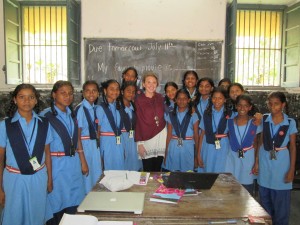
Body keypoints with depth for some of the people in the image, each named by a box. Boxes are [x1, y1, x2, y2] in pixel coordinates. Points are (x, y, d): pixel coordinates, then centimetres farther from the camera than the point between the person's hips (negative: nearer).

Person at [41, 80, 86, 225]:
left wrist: (83, 162, 12)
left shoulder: (72, 114, 8)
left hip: (74, 163, 6)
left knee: (73, 202, 14)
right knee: (56, 204, 8)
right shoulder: (46, 115, -11)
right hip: (56, 164, -5)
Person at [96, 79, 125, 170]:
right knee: (108, 170, 5)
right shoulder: (100, 109, -8)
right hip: (107, 143, -5)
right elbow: (97, 131, -5)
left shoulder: (119, 107, 8)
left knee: (120, 169, 11)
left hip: (119, 144, 5)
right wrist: (99, 150, -3)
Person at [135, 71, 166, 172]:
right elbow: (138, 122, -4)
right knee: (148, 171, 3)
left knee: (157, 169, 9)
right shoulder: (139, 100, -3)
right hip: (146, 138, -3)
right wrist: (139, 143, -7)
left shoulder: (160, 98, 6)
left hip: (161, 136, 3)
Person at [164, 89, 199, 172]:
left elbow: (196, 136, 3)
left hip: (188, 148, -1)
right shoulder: (171, 115, 5)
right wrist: (166, 154, 7)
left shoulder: (193, 116, 1)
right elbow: (169, 135, 8)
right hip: (173, 148, 1)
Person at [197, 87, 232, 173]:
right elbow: (202, 134, 5)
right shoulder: (207, 113, 4)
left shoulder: (229, 114, -2)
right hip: (208, 149, 2)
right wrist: (199, 154, 3)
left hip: (223, 149, -2)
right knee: (206, 172, 7)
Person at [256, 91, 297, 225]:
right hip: (265, 164, 2)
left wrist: (291, 170, -5)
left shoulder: (290, 123, -6)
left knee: (281, 203, 6)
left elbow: (293, 147, -2)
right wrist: (256, 162, 3)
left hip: (281, 166, -2)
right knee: (265, 201, 14)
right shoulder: (264, 120, 0)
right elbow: (260, 142, 5)